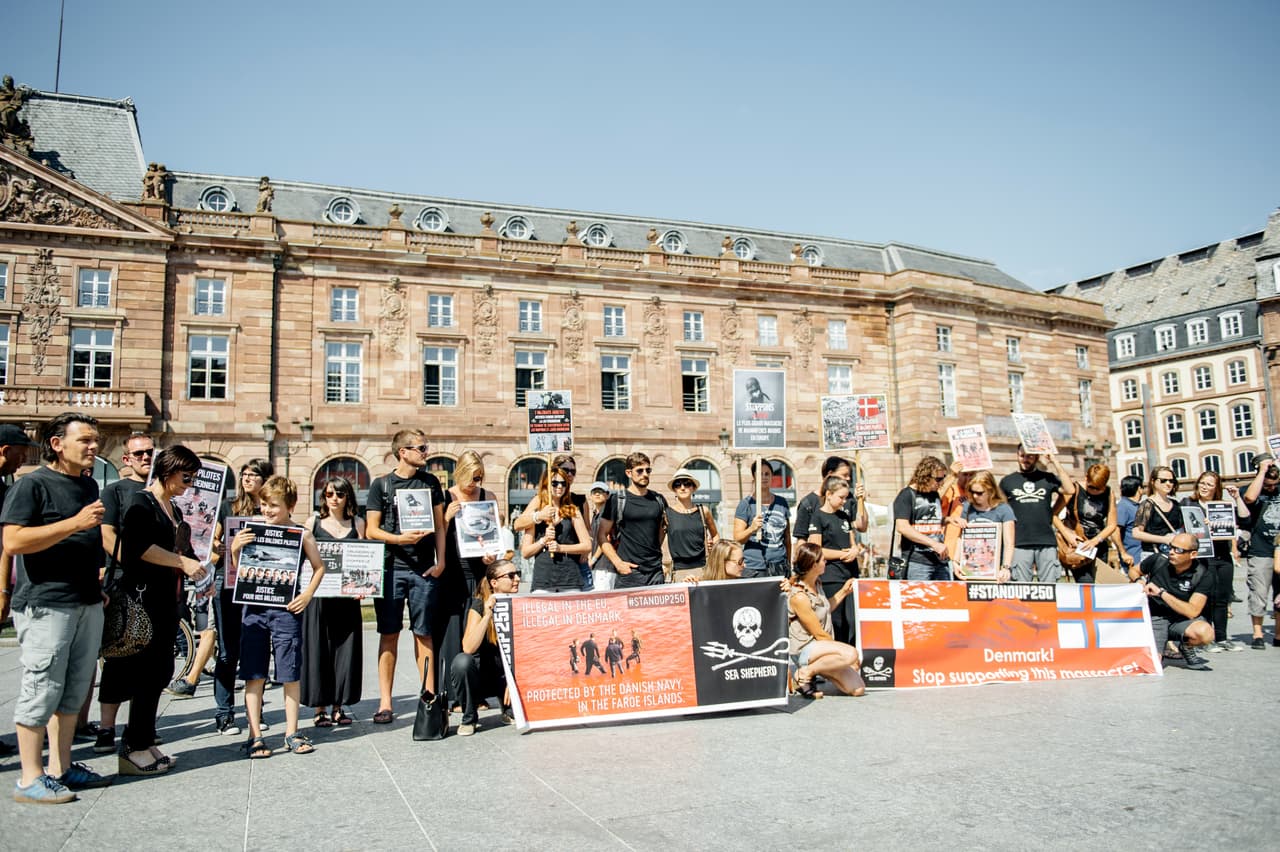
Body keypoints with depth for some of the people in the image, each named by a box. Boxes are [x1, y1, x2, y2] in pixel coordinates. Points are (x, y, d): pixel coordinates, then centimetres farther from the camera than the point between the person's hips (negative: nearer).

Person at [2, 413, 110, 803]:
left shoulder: (89, 485, 16)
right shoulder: (32, 485, -8)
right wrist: (74, 523, -23)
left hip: (87, 602, 8)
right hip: (45, 605, -8)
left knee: (74, 691, 12)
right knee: (42, 690, -3)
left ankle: (60, 768, 22)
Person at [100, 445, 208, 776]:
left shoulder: (174, 510, 18)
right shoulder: (142, 503, -8)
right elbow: (138, 546, -23)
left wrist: (199, 574, 5)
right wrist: (183, 562, -21)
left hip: (166, 601, 9)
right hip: (141, 598, -9)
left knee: (160, 671, 10)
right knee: (148, 672, -6)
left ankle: (141, 743, 19)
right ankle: (135, 749, 3)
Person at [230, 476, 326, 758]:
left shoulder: (301, 534, 0)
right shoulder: (253, 530, 5)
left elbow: (319, 567, 9)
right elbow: (238, 570, 11)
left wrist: (308, 594, -4)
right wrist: (235, 549, -7)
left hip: (286, 610, -1)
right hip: (254, 608, 2)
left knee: (291, 674, 4)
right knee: (254, 675, 4)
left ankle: (291, 733, 17)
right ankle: (255, 735, 13)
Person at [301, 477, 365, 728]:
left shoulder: (357, 523, 8)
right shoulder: (313, 522, 6)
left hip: (347, 595, 1)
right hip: (318, 594, -1)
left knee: (345, 648, 3)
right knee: (318, 649, 0)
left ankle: (339, 706, 14)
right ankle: (320, 708, 10)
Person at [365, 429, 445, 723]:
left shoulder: (430, 482, 11)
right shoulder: (381, 484, 5)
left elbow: (439, 525, 12)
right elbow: (371, 530, 1)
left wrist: (440, 560, 1)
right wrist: (400, 538, -16)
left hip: (424, 569, 1)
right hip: (391, 567, -1)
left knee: (423, 633, 5)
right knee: (389, 633, 2)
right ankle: (385, 702, 8)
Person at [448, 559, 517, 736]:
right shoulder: (479, 605, -12)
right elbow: (468, 648, -26)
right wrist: (487, 615, -32)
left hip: (509, 674, 2)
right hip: (480, 676, -2)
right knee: (462, 661, -34)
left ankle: (510, 709, 9)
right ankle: (469, 718, -10)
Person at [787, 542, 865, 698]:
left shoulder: (817, 583, 6)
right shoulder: (799, 596, -21)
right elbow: (819, 634, -15)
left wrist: (843, 592, 19)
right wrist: (844, 650, -6)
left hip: (820, 645, 9)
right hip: (803, 650, -9)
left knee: (857, 689, -5)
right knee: (850, 653, -33)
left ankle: (819, 668, 14)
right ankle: (805, 673, -15)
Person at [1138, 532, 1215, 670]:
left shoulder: (1202, 576, -12)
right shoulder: (1158, 560, -9)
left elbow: (1192, 611, -22)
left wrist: (1161, 592, -25)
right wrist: (1139, 582, -10)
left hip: (1181, 619, 0)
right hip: (1155, 618, 0)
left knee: (1205, 633, -35)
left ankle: (1186, 647, 2)